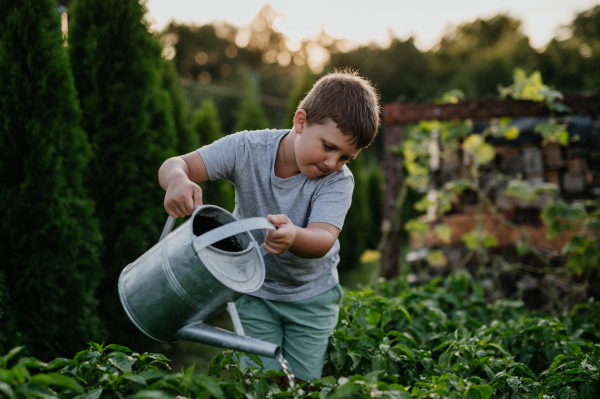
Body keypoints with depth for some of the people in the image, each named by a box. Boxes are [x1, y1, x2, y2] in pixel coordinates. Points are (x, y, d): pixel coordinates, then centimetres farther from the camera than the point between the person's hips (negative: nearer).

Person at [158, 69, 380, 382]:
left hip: (312, 296, 0)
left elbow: (324, 239, -39)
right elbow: (175, 164, -25)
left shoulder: (338, 181, -23)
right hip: (255, 289, 0)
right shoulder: (248, 149, -21)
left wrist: (294, 237, -63)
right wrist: (177, 180, -51)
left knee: (305, 383, 4)